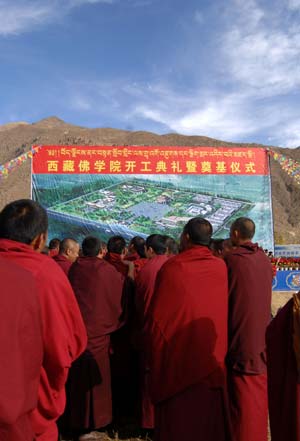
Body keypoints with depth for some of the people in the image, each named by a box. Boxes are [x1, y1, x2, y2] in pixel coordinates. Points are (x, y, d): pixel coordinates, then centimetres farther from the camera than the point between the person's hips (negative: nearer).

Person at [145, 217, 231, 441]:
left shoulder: (172, 267, -17)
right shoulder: (221, 267, -6)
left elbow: (156, 315, -12)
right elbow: (225, 312, 2)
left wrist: (154, 352, 3)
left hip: (178, 355, -3)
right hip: (213, 356, 4)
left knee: (177, 419, 14)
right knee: (210, 414, 21)